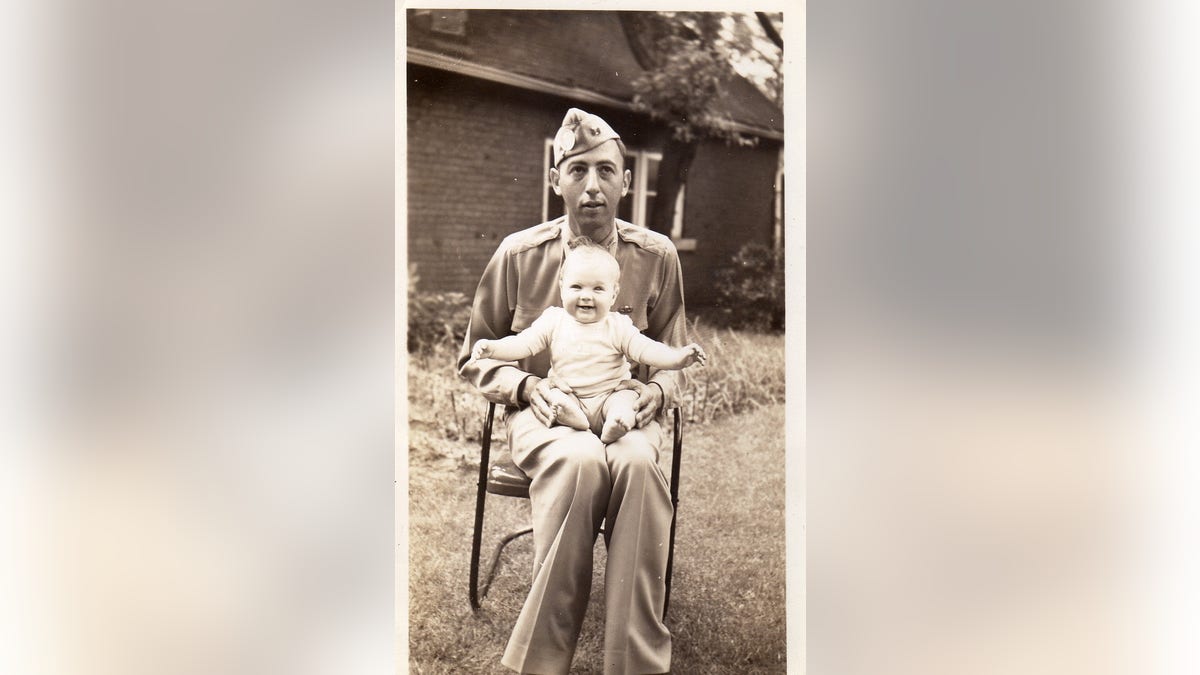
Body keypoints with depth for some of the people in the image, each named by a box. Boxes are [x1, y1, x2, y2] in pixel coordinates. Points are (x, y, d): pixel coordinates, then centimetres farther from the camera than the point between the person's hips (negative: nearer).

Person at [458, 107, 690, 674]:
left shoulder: (657, 256, 3)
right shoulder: (519, 255, -1)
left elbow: (673, 360, 16)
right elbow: (475, 358, 10)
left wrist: (656, 390, -7)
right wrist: (525, 386, -10)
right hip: (543, 413, -1)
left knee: (638, 462, -36)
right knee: (579, 459, -37)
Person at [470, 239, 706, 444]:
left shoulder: (618, 326, 3)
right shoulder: (553, 321, 6)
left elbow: (646, 349, -4)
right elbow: (523, 343, 3)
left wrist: (678, 358, -22)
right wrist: (492, 348, -14)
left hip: (609, 396, 0)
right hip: (567, 395, 1)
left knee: (626, 399, -29)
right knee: (555, 396, -29)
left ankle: (615, 425, -53)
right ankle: (568, 415, -55)